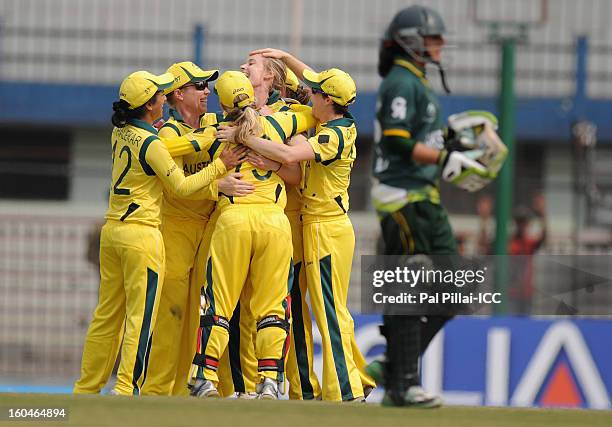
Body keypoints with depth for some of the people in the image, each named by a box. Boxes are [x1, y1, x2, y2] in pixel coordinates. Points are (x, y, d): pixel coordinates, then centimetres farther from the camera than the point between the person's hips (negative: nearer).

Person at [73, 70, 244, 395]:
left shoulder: (120, 133, 8)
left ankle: (86, 387, 16)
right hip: (142, 234, -8)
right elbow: (182, 186, -8)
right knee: (141, 316, -3)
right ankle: (127, 388, -6)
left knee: (107, 314, 13)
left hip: (112, 232, 8)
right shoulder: (151, 145, -15)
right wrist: (220, 165, -3)